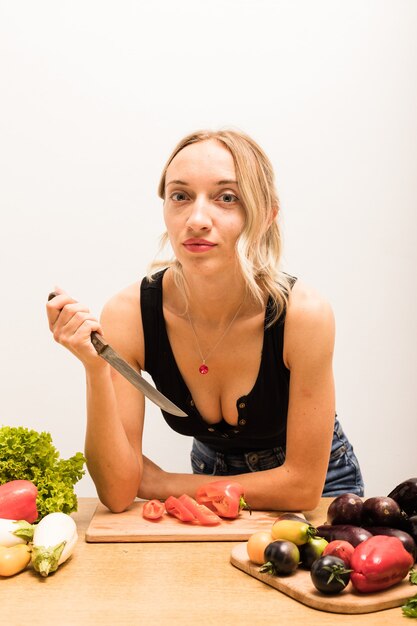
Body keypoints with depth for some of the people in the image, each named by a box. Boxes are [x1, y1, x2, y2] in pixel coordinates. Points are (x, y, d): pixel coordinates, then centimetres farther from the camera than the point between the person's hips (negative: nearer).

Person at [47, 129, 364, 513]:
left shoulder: (302, 313, -29)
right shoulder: (128, 315, -23)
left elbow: (302, 484, -21)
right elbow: (118, 493, -23)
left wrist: (162, 485, -17)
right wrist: (95, 369, -37)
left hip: (321, 483, -1)